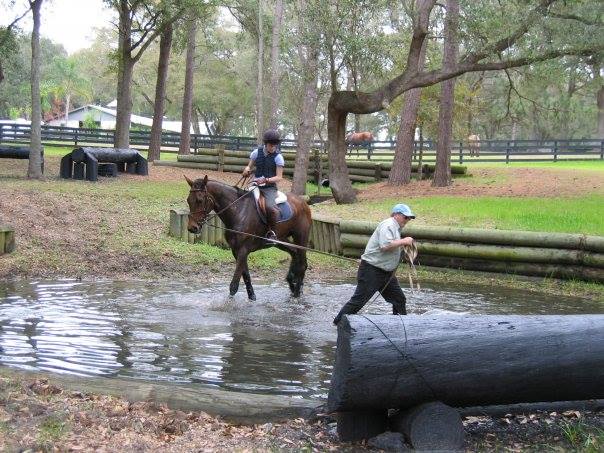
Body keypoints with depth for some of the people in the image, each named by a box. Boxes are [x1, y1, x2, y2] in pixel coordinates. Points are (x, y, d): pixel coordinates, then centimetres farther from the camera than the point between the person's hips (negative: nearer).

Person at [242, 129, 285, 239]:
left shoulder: (278, 157, -3)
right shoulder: (257, 152, 6)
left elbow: (279, 177, -5)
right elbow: (250, 166, 18)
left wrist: (266, 180, -22)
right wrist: (247, 169, -7)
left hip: (270, 187, -4)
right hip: (256, 185, 4)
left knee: (270, 206, -31)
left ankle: (272, 231, -11)